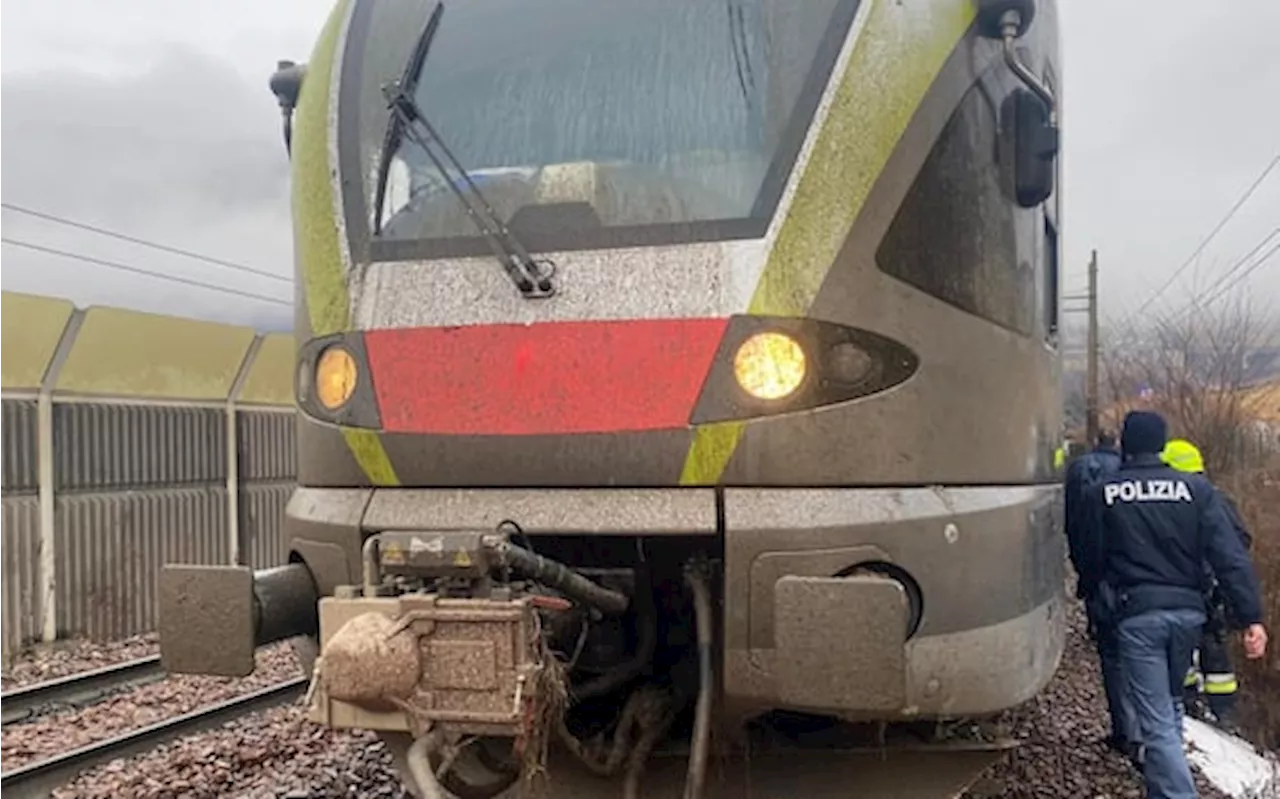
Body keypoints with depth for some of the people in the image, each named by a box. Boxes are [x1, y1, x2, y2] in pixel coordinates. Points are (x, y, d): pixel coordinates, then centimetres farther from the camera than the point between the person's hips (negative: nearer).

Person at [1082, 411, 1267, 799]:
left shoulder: (1104, 494, -2)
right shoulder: (1196, 488, 1)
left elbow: (1092, 559, 4)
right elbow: (1231, 557, -6)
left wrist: (1100, 598, 24)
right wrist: (1251, 617, -7)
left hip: (1136, 614, -3)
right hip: (1187, 611, 4)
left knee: (1157, 720, -2)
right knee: (1169, 702, 26)